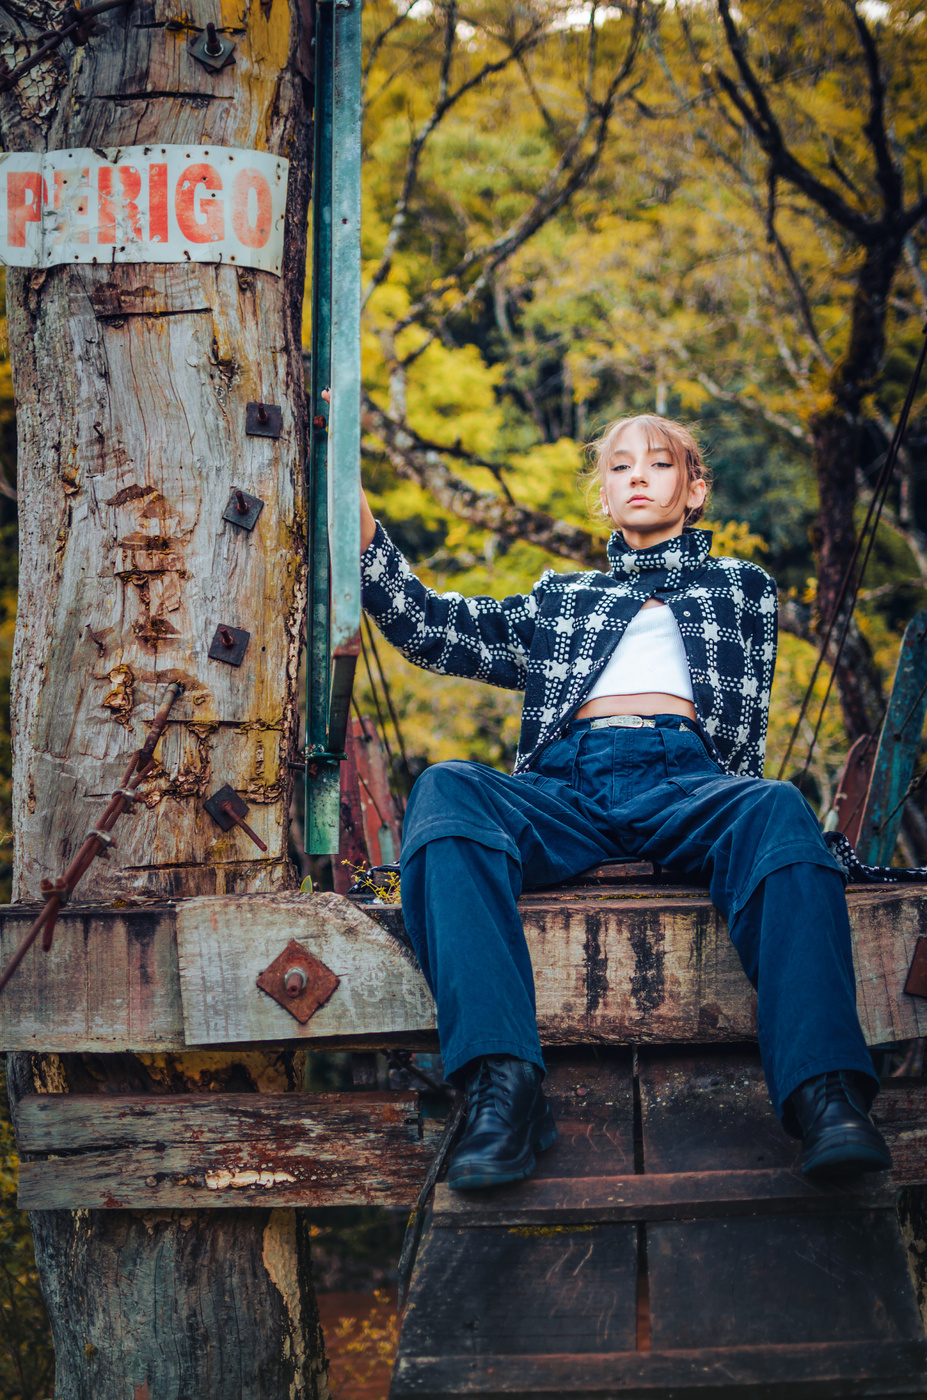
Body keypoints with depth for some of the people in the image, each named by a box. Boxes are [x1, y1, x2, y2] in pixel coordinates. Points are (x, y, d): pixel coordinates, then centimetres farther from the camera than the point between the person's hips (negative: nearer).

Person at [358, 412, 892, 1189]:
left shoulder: (741, 587, 34)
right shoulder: (562, 598, 37)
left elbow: (747, 730, 22)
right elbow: (432, 626, 26)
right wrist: (360, 533, 14)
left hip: (684, 775, -1)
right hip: (566, 787, 1)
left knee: (778, 809, -38)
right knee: (447, 790, -33)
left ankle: (825, 1095, -52)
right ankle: (503, 1084, -47)